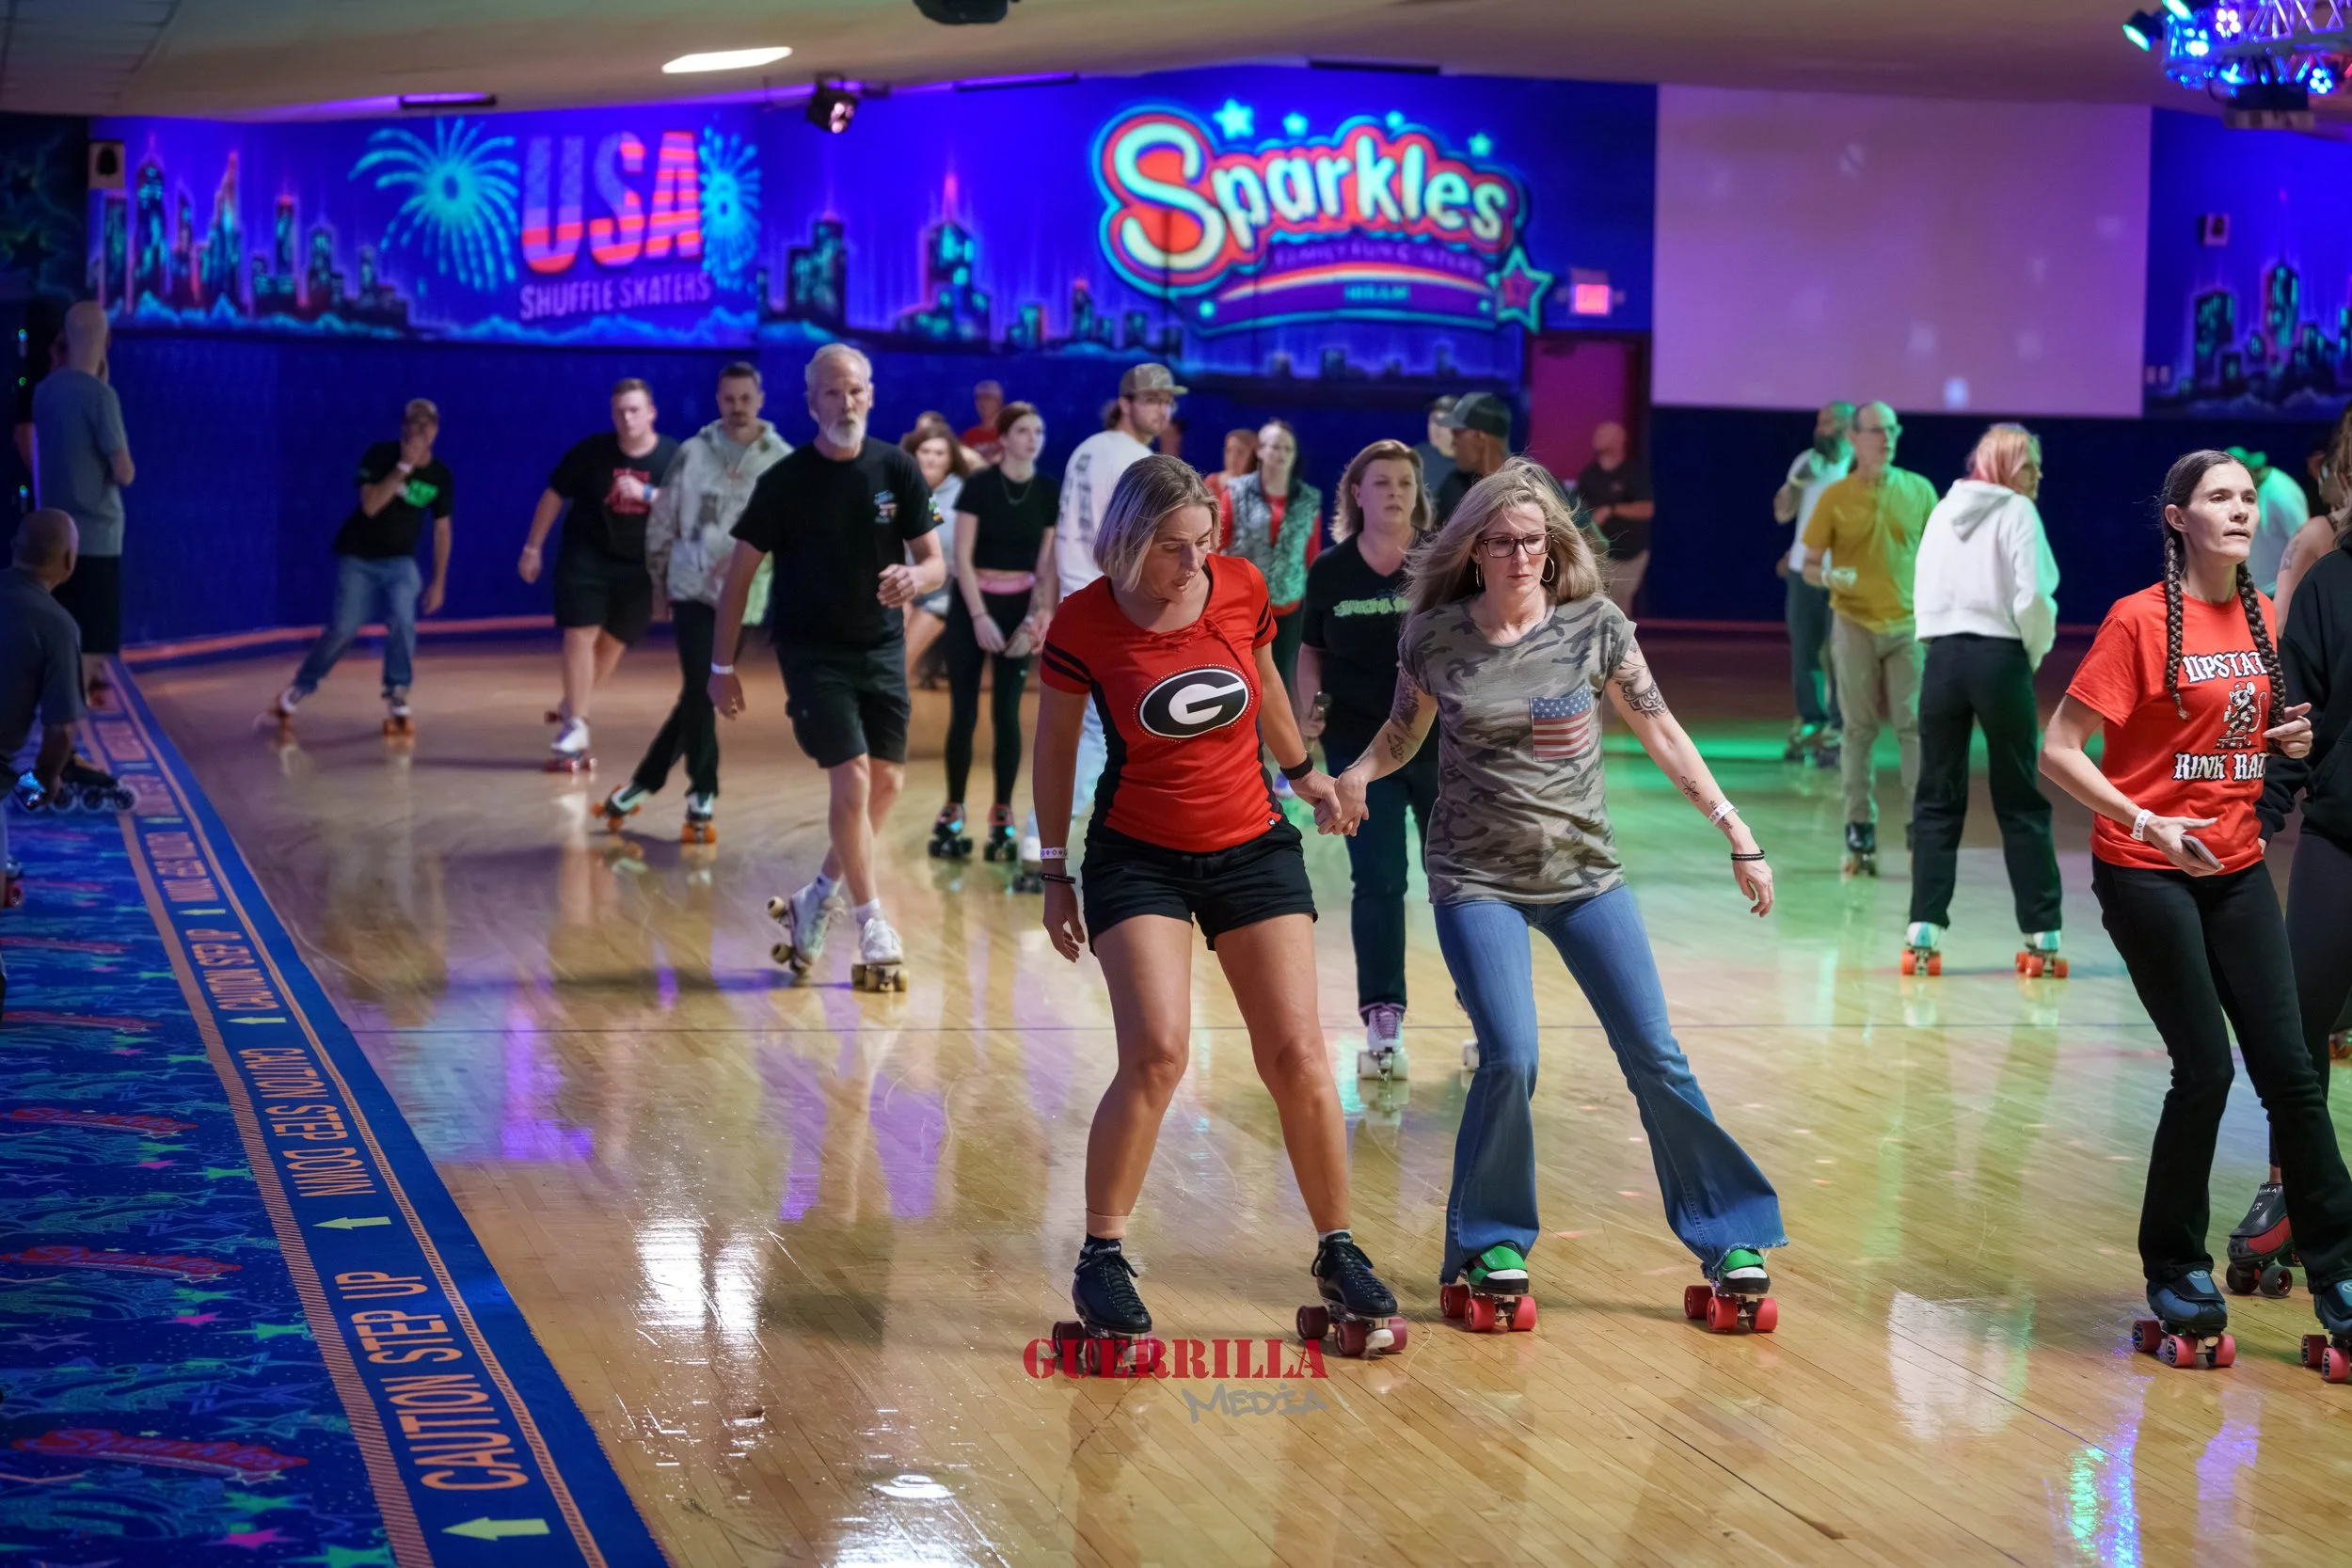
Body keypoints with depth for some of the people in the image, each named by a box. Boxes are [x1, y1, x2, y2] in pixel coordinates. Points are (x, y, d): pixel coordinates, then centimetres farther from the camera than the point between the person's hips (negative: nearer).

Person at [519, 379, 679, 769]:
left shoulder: (673, 458, -10)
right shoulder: (591, 451, -10)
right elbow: (554, 495, 1)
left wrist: (646, 493, -30)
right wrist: (533, 548, 4)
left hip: (640, 565, 1)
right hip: (587, 556, -1)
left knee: (613, 642, 11)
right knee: (580, 634, -10)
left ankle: (574, 707, 34)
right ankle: (575, 726, -4)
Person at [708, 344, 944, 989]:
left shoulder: (898, 470, -2)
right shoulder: (785, 481, -9)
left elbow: (935, 561, 0)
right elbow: (740, 573, -3)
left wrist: (915, 579, -25)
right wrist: (721, 665, -4)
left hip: (882, 647, 4)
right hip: (812, 651, -4)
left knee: (887, 783, 5)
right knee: (851, 779, -12)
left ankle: (818, 899, 25)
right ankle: (874, 931, -3)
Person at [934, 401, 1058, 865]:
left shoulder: (1050, 491, 0)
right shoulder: (979, 485, -7)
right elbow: (963, 557, -8)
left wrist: (1033, 622, -6)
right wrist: (979, 616, -14)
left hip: (1019, 608, 2)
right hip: (971, 604, -2)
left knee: (1006, 712, 1)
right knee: (964, 712, -1)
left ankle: (1002, 817, 5)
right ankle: (953, 813, 6)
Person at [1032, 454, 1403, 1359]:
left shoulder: (1241, 588, -7)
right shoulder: (1083, 624, -13)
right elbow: (1055, 745, 0)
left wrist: (1302, 770, 26)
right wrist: (1054, 871, 3)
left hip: (1253, 849, 3)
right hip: (1138, 857, -3)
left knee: (1297, 1057, -1)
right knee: (1155, 1054, -18)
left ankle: (1339, 1255, 15)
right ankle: (1101, 1261, -2)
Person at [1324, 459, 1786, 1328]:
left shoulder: (1593, 626, -5)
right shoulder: (1434, 635, -5)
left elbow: (1661, 734, 1)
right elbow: (1401, 733, 10)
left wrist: (1739, 838, -1)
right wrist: (1355, 775, -13)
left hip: (1584, 873, 2)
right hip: (1477, 880, -1)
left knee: (1655, 1055, 0)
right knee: (1510, 1057, -17)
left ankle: (1728, 1240, 13)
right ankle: (1489, 1245, 5)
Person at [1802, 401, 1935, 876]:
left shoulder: (1919, 490, 3)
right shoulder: (1835, 497, -2)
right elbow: (1809, 565, 2)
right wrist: (1828, 577, -20)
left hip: (1909, 626, 1)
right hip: (1854, 626, -1)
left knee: (1915, 726, -4)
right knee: (1859, 730, 4)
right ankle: (1860, 834, 10)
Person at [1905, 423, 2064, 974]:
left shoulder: (1943, 511, 10)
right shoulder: (2017, 512, -5)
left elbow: (1924, 591, 8)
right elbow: (2032, 597, -12)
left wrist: (1934, 641, 13)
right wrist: (2034, 653, 3)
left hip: (1943, 655, 4)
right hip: (1999, 657, -4)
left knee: (1938, 800, 8)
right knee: (2020, 803, 4)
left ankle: (1923, 931, 1)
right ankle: (2041, 937, 6)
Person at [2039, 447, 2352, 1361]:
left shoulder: (2259, 616, 7)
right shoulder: (2140, 620, -11)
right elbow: (2059, 752, -13)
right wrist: (2143, 822, -25)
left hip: (2235, 867, 6)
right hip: (2148, 874, -6)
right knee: (2205, 1069, -6)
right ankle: (2175, 1274, 11)